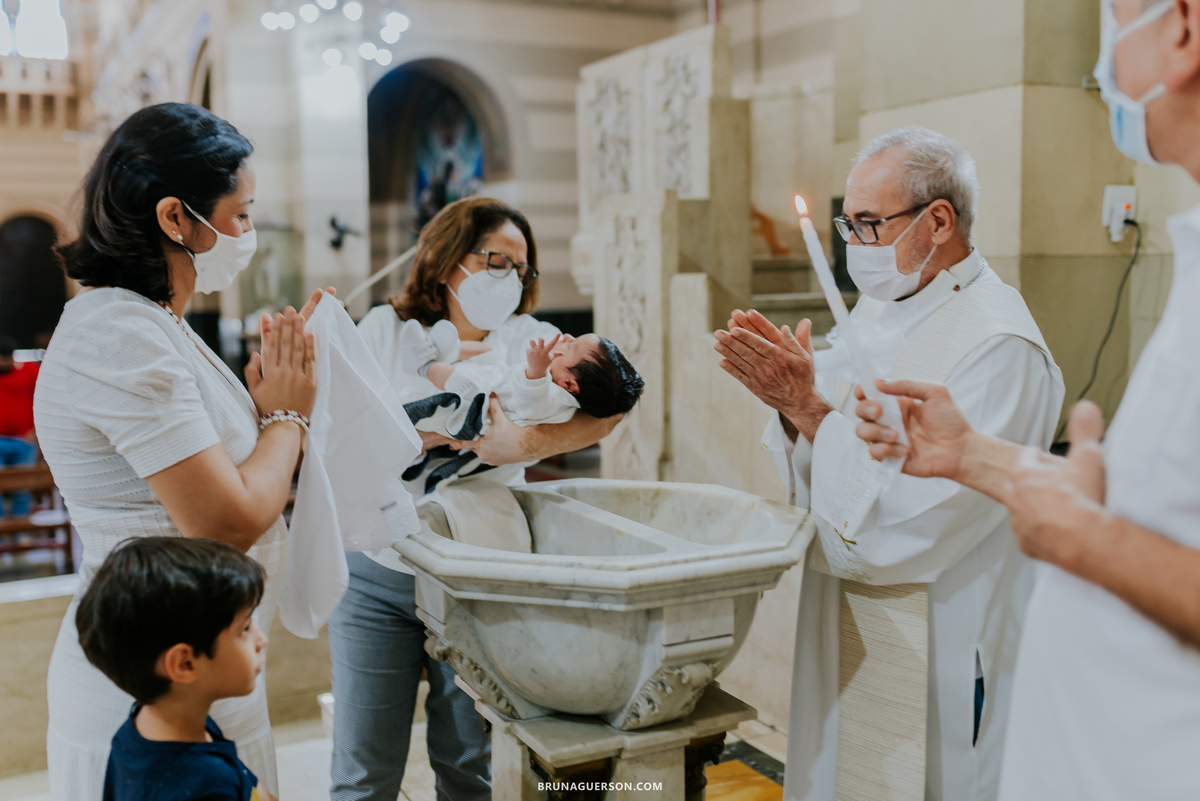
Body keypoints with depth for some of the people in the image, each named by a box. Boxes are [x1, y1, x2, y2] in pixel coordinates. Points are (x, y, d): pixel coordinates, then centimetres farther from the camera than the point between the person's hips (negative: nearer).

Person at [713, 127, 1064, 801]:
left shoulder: (1000, 346, -21)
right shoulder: (880, 310, 6)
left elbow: (905, 524, -27)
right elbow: (813, 481, 8)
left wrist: (808, 406, -24)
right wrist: (791, 396, -11)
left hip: (938, 655, -8)